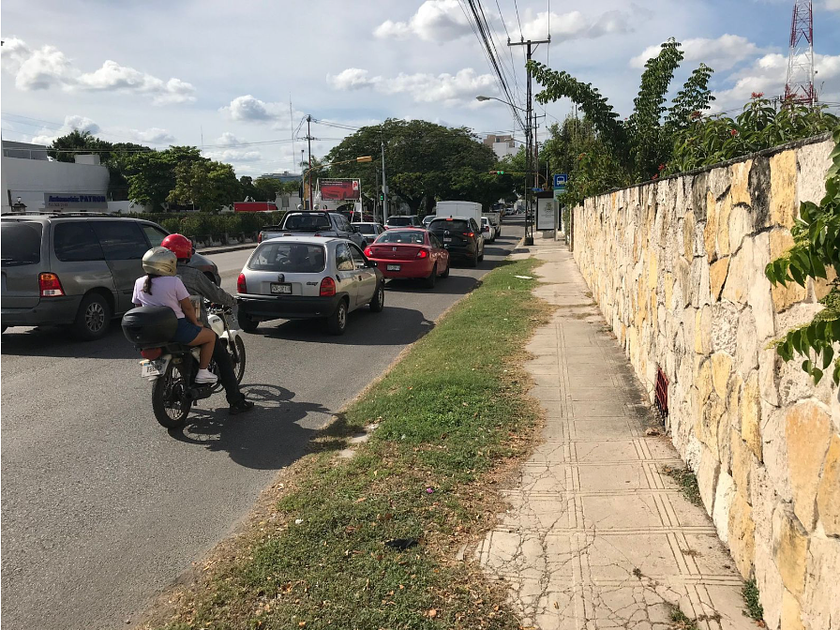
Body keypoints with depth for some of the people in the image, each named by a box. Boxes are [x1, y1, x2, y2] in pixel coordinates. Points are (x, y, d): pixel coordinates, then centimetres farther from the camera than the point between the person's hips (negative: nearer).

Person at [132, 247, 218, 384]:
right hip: (176, 329, -7)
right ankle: (202, 372, 8)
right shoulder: (174, 282, -13)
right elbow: (187, 308, -8)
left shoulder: (139, 283, 3)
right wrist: (196, 324, 7)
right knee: (211, 335, 12)